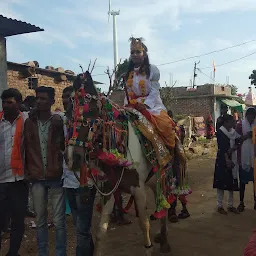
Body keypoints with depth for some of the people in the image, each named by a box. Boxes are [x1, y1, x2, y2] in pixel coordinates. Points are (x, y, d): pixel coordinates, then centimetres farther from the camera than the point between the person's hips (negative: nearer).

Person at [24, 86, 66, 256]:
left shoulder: (59, 122, -3)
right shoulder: (29, 122, 5)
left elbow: (65, 147, 3)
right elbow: (26, 148, 10)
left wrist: (63, 168, -5)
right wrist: (27, 170, 6)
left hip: (56, 177, -2)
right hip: (37, 178, 3)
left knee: (59, 221, 4)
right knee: (40, 220, 12)